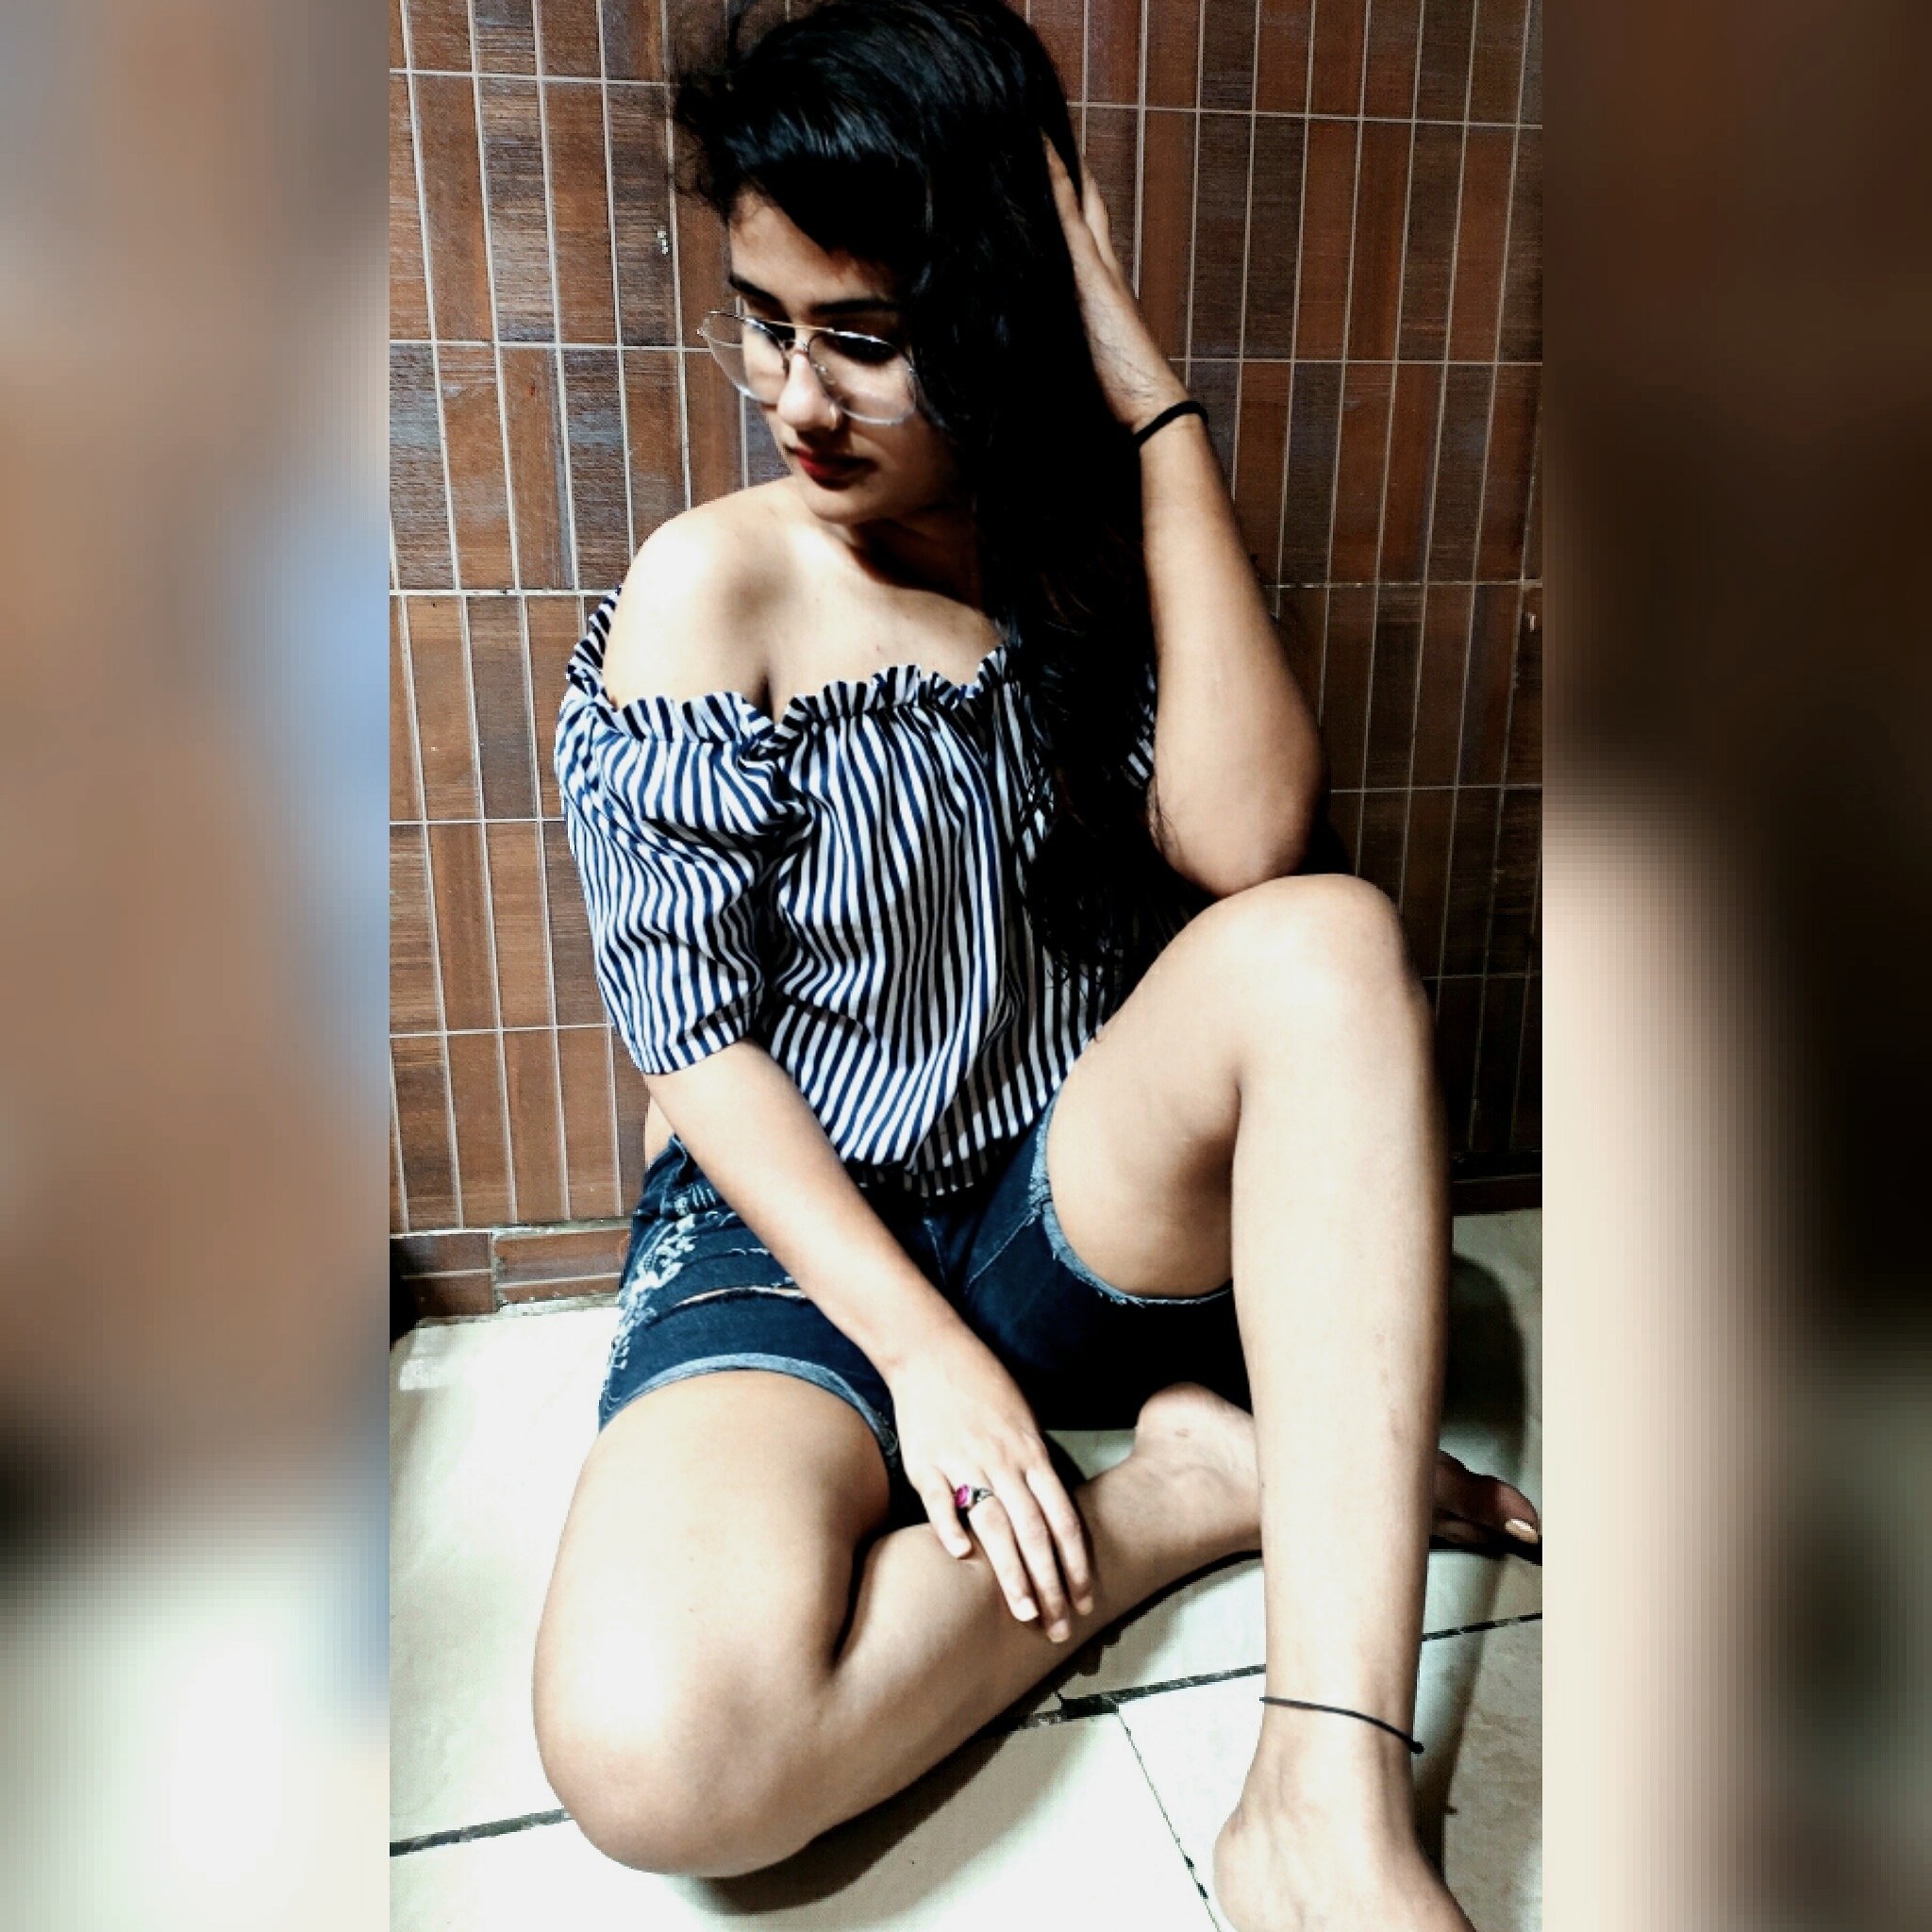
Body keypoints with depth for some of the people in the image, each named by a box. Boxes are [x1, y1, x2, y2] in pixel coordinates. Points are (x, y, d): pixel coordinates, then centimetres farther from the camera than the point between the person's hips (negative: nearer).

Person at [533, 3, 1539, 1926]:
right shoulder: (714, 588, -8)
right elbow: (694, 1034, -10)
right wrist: (920, 1352, -18)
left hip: (1080, 1212, 3)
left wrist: (1162, 418, -17)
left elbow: (1243, 842, -16)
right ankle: (1195, 1483, -8)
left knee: (1325, 941, -28)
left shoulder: (1091, 550, 2)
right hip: (793, 1230, -2)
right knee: (653, 1746, -31)